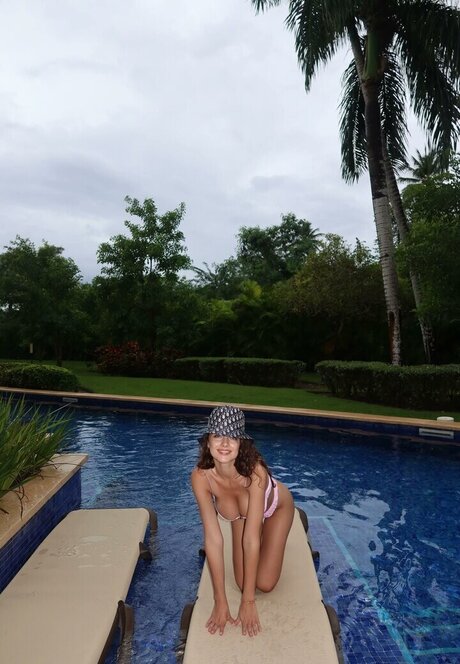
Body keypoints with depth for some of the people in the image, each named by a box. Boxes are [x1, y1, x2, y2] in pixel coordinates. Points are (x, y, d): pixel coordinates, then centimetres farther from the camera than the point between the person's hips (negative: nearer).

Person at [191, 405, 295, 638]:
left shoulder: (254, 471, -44)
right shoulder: (200, 477, -36)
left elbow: (251, 539, -39)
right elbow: (213, 540, -31)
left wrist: (248, 601, -33)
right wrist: (220, 601, -28)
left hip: (276, 507, -2)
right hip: (243, 512, 2)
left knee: (264, 583, -4)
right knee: (243, 582, 0)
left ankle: (275, 542, 26)